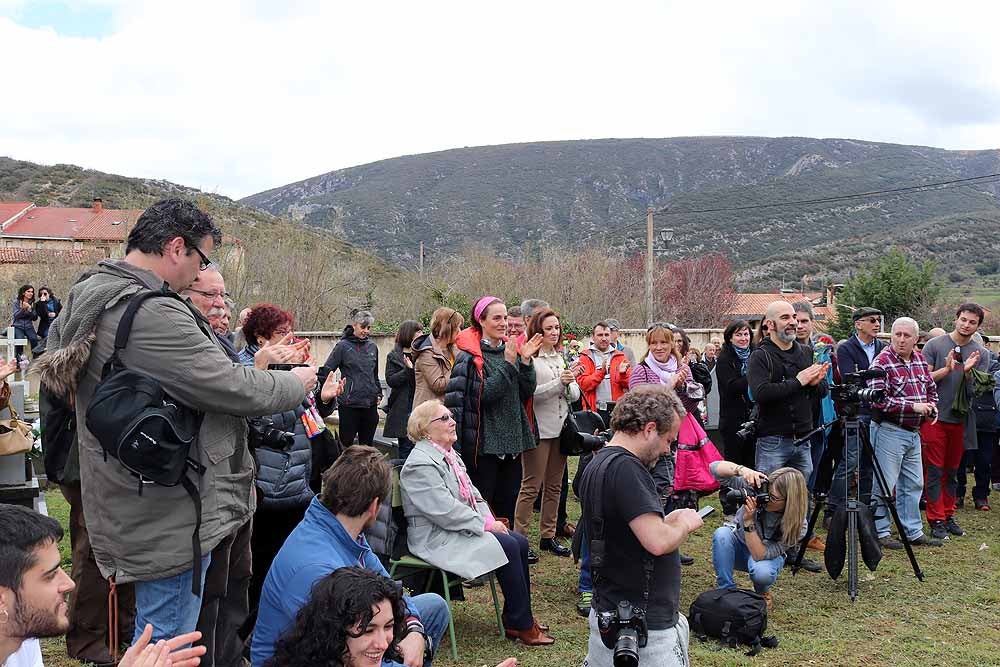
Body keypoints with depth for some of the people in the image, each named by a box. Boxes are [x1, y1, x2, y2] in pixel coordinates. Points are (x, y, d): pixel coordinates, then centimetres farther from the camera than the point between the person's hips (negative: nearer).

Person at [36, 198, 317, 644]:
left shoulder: (83, 297, 6)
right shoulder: (155, 315, -25)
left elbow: (54, 358, 23)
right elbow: (237, 390, -22)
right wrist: (298, 382, -2)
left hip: (126, 503, 10)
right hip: (170, 519, -10)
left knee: (156, 632, 24)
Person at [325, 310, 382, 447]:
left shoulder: (372, 346, 10)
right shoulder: (343, 346, -5)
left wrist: (379, 393, 14)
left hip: (370, 403, 5)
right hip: (349, 404, -5)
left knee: (367, 443, 10)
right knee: (346, 442, 0)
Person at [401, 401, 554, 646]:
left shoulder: (450, 455, 14)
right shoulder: (421, 464, -18)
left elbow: (472, 494, 16)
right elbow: (446, 511, -24)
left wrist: (490, 520, -1)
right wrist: (486, 524, -17)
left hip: (463, 527, 10)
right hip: (437, 538, -10)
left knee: (520, 542, -3)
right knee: (508, 547, -20)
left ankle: (518, 618, 5)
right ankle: (521, 625, -8)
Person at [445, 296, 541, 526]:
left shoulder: (510, 349, 10)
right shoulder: (470, 355, -8)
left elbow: (527, 393, 6)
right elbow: (483, 394, -18)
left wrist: (526, 361, -7)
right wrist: (508, 364, -19)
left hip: (512, 438, 6)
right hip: (484, 441, -6)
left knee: (508, 502, 13)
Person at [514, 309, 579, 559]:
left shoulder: (561, 357, 13)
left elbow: (575, 395, 10)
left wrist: (569, 385, -11)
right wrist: (559, 382, -20)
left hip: (560, 428, 7)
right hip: (539, 428, -7)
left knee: (554, 486, 12)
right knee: (531, 486, -3)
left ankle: (548, 536, 22)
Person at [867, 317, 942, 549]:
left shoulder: (920, 360, 9)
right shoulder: (882, 362, -14)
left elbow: (931, 388, 23)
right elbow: (879, 401, -21)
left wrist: (932, 406, 2)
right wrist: (913, 406, -20)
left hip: (914, 432, 8)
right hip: (889, 431, -8)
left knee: (913, 484, 14)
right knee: (884, 485, -1)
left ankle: (913, 532, 24)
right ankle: (880, 532, 9)